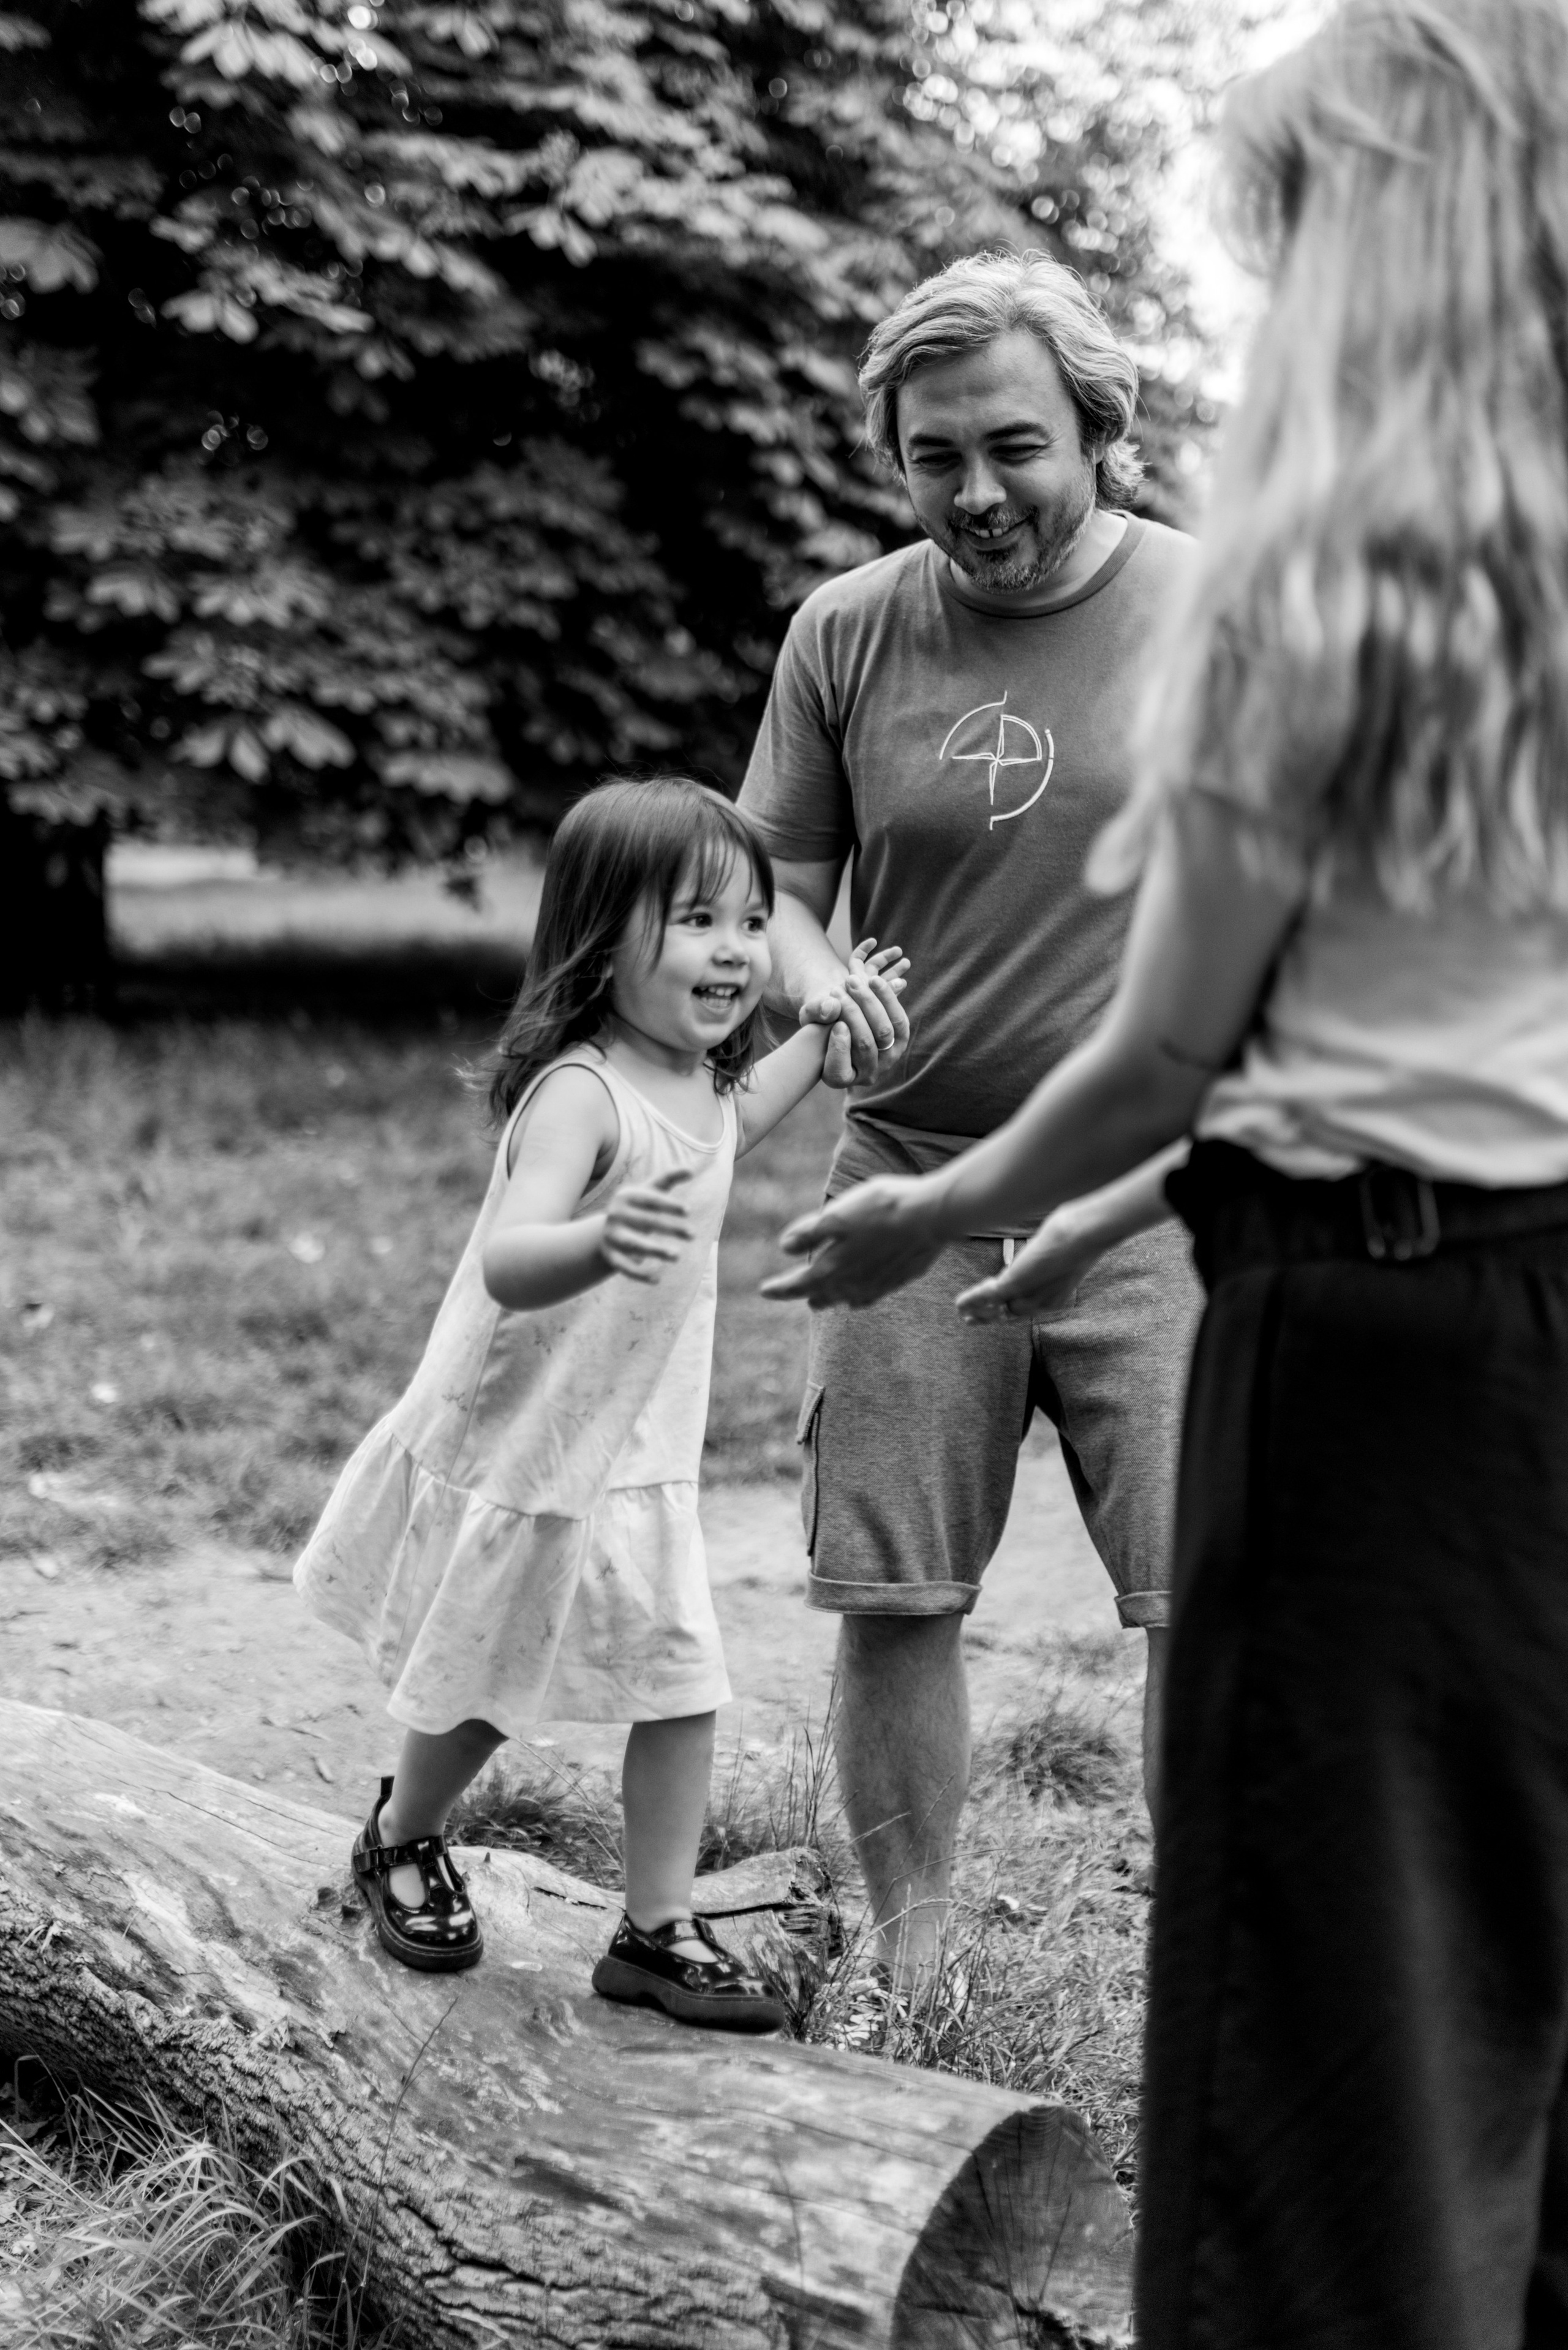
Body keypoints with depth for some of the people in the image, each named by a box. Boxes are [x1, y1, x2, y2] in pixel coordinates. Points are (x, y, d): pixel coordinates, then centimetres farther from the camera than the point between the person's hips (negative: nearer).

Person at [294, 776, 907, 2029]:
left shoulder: (695, 1075, -1)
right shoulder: (577, 1091, -28)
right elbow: (506, 1265, -41)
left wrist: (821, 1030, 16)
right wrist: (602, 1243, -62)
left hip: (637, 1449, 7)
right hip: (517, 1446, -7)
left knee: (683, 1683, 0)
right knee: (485, 1689, 12)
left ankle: (659, 1930, 12)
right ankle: (403, 1839, 41)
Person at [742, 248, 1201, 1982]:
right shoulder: (846, 633, 4)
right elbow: (771, 876, 12)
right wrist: (810, 974, -11)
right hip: (913, 1184, 2)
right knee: (893, 1600, 6)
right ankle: (903, 1972, 23)